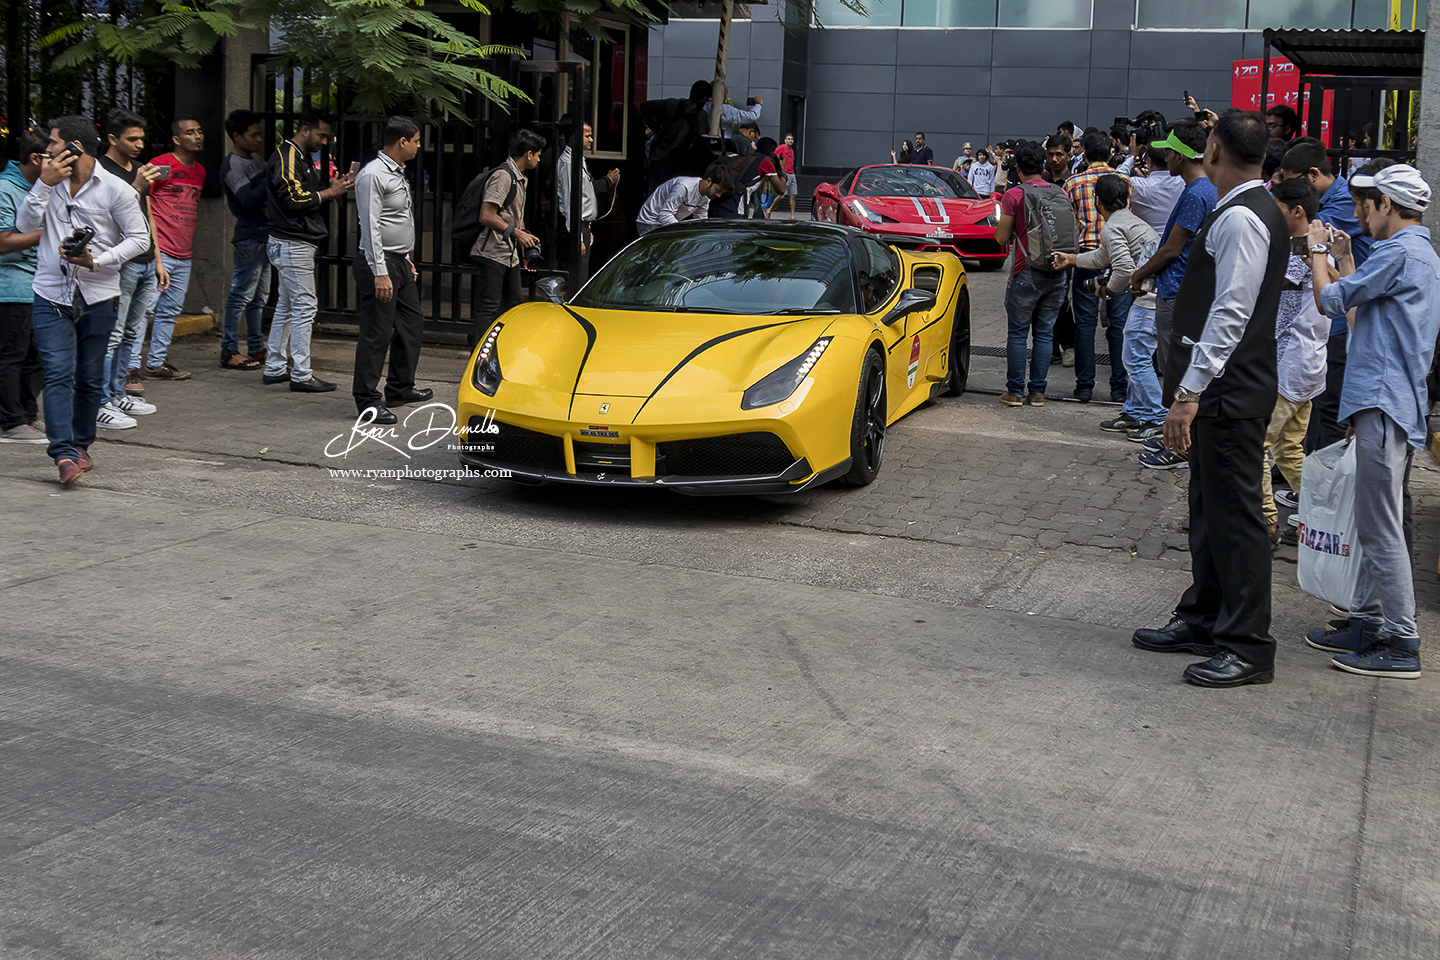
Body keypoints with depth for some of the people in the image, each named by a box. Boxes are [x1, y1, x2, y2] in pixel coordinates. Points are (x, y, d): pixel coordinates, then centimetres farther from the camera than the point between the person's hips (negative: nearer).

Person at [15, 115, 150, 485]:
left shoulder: (115, 190, -4)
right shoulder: (50, 183, 8)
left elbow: (140, 238, -4)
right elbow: (24, 225, 1)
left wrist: (97, 261, -15)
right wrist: (44, 184, -9)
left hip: (98, 298, -1)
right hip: (51, 296, 2)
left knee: (90, 379, 8)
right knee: (59, 374, -11)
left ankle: (80, 445, 25)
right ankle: (64, 454, -17)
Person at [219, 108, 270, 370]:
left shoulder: (256, 158, 15)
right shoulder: (232, 165, -11)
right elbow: (249, 200, -21)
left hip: (265, 235, 9)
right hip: (249, 237, -9)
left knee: (258, 297, 12)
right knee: (241, 295, -8)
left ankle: (256, 348, 18)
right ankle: (229, 351, -5)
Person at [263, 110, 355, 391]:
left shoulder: (300, 158, 20)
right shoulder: (285, 157, -13)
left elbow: (308, 197, 20)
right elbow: (294, 199, -21)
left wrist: (334, 188, 5)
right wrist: (330, 192, -13)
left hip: (297, 244, 11)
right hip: (292, 244, -11)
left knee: (286, 307, 14)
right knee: (304, 307, -9)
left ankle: (274, 368, 20)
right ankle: (301, 375, -7)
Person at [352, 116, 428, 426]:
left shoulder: (398, 173, 15)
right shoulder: (373, 175, -16)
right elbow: (370, 227, -20)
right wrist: (380, 273, -24)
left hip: (400, 263, 10)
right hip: (380, 263, -10)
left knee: (412, 322, 16)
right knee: (376, 333, -7)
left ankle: (400, 388, 28)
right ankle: (367, 400, -1)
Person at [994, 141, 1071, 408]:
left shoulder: (1014, 195, -9)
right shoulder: (1061, 194, 5)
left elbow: (1002, 237, -6)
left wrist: (1003, 220, 13)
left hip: (1026, 273, -4)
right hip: (1057, 274, 4)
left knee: (1018, 333, 5)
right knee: (1044, 333, 9)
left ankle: (1015, 391, 6)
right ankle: (1037, 392, 11)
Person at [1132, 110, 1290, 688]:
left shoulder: (1241, 218, -17)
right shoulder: (1246, 210, 15)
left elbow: (1231, 315, -24)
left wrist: (1190, 392, -24)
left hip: (1230, 390, -11)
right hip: (1223, 387, 11)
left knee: (1234, 513, -5)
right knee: (1210, 506, 18)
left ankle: (1249, 647, 2)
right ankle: (1204, 619, 30)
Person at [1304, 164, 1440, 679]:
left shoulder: (1398, 253, -13)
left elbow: (1331, 300, -11)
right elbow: (1361, 304, 25)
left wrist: (1317, 250, 4)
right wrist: (1344, 257, 25)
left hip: (1384, 404, -11)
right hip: (1398, 403, 11)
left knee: (1381, 528, -7)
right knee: (1374, 523, 15)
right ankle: (1366, 621, 22)